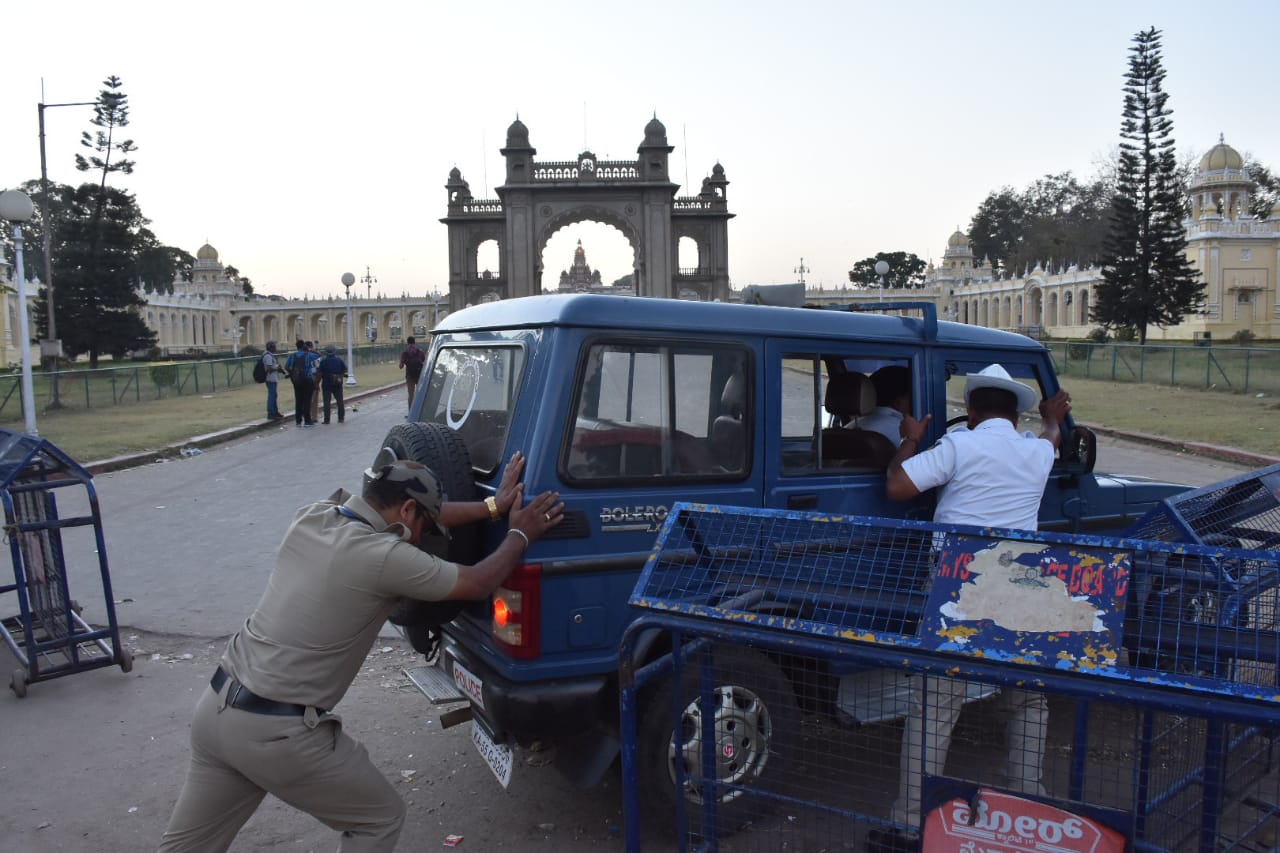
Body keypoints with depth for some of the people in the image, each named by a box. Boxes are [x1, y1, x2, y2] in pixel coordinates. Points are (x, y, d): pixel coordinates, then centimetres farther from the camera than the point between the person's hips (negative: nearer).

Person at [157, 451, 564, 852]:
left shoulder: (312, 517, 4)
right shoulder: (382, 557, -18)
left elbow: (417, 508, 15)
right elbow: (478, 584, -6)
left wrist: (493, 504, 18)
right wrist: (519, 535, 11)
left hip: (217, 707, 8)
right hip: (278, 733, -8)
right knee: (381, 820, 13)